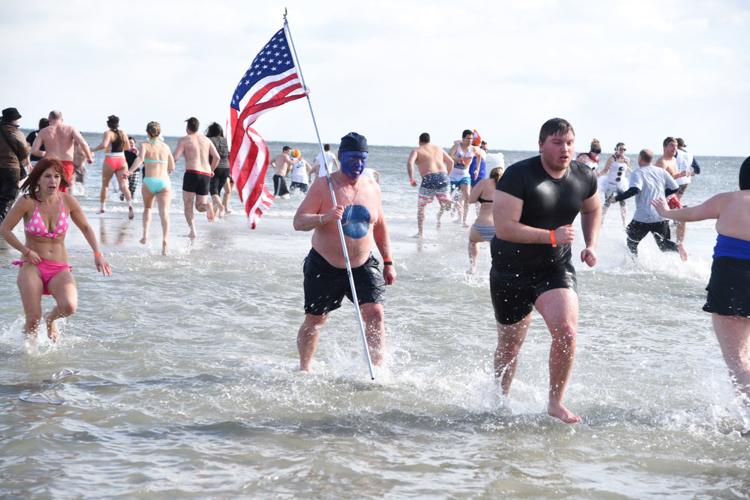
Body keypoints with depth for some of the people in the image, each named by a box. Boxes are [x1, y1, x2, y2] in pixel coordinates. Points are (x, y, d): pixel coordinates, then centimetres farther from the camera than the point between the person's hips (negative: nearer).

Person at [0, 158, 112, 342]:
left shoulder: (67, 201, 0)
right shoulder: (27, 202, -7)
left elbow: (86, 228, 13)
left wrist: (97, 254, 4)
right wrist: (26, 251, -8)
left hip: (60, 269, 2)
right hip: (32, 266, -2)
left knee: (69, 306, -26)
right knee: (33, 319, -15)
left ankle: (50, 319, 11)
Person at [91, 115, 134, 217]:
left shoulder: (108, 133, -9)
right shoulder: (123, 133, 7)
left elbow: (104, 145, -24)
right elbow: (127, 147, 15)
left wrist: (93, 150, -12)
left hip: (110, 160, -3)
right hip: (122, 160, 3)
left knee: (105, 185, 15)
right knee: (123, 186, -6)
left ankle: (102, 208, 21)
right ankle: (130, 205, -28)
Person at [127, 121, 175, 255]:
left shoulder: (145, 145, 5)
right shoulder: (165, 146, 15)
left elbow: (140, 158, -17)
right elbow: (172, 168, 21)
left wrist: (130, 171, -26)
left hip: (149, 182, -1)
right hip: (164, 182, 1)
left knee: (147, 209, 24)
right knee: (164, 212, -12)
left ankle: (145, 233, 8)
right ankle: (165, 238, -33)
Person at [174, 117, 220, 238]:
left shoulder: (184, 140, 1)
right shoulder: (206, 139, 15)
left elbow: (175, 158, -8)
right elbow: (217, 157, 7)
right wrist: (211, 170, 23)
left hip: (192, 174, -4)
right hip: (205, 176, 4)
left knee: (188, 205, 8)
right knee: (199, 207, 11)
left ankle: (192, 230, -9)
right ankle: (208, 205, -24)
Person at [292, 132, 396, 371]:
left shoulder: (372, 187, 4)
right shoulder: (323, 185, -10)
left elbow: (380, 226, 16)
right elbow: (298, 221, -17)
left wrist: (388, 262, 13)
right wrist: (324, 218, -36)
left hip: (363, 266, 3)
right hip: (325, 266, -3)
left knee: (374, 313, -14)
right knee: (314, 320, 9)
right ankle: (304, 369, 30)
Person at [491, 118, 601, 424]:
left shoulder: (584, 178, -2)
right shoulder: (518, 175, -18)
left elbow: (593, 210, 22)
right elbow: (504, 228, -25)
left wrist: (592, 244, 6)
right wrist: (552, 236, -27)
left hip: (556, 269, 3)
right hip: (511, 271, -2)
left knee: (566, 330, -21)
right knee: (510, 344, 12)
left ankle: (556, 402, -5)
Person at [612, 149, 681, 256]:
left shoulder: (637, 173, -6)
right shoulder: (661, 171, 10)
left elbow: (634, 190, -23)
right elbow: (674, 188, 12)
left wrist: (617, 198, -16)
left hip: (643, 218, -5)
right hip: (662, 217, 5)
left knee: (631, 243, 17)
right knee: (664, 244, 14)